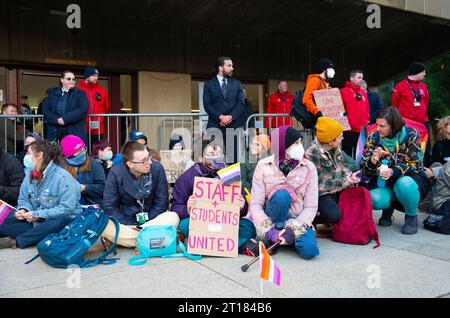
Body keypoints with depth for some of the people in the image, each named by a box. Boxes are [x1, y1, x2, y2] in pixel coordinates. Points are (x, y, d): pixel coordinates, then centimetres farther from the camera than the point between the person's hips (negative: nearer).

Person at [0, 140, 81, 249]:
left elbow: (66, 208, -24)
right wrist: (23, 210, -13)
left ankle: (16, 241, -28)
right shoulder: (29, 175, 6)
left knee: (59, 223, -40)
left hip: (59, 220, -6)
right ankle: (39, 234, -23)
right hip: (35, 220, 7)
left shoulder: (62, 177, -18)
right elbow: (24, 200, 11)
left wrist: (38, 215, -24)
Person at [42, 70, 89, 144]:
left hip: (75, 133, -2)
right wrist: (57, 120, -12)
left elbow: (83, 110, -7)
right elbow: (45, 109, 6)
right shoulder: (52, 93, 15)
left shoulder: (80, 93, 8)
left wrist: (65, 119, -15)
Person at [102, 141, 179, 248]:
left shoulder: (157, 168, -10)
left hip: (151, 221, 1)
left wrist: (143, 226, -11)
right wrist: (129, 226, -16)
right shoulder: (116, 173, -11)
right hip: (125, 223, 0)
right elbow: (109, 207, -8)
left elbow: (162, 202, -6)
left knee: (173, 217, -28)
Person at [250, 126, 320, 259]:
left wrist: (294, 230, -21)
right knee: (282, 194, -32)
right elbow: (255, 204, -11)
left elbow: (311, 207, -7)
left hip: (296, 220, 2)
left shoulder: (309, 168, -4)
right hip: (270, 219, -2)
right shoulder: (263, 166, -7)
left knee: (309, 250, -28)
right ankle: (273, 237, -14)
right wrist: (269, 230, -25)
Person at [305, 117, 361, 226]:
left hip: (337, 189, 8)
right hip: (320, 193, -8)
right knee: (334, 215, -27)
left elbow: (342, 165, 13)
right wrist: (345, 182, -21)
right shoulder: (312, 154, -24)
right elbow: (320, 183, -22)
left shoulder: (336, 147, -1)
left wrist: (349, 175, -9)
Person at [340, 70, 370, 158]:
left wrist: (367, 118, 10)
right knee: (347, 154, -2)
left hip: (362, 129, 6)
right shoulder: (344, 91, -4)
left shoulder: (363, 92, 17)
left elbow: (367, 107, 22)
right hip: (349, 129, -6)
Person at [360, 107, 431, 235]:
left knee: (404, 184, -38)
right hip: (384, 183, 2)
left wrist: (393, 172, -34)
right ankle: (388, 208, 9)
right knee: (373, 199, -31)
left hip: (411, 179, -1)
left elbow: (415, 165, -16)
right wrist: (373, 160, -31)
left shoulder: (411, 134, -11)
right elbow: (364, 170, -7)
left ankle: (411, 216, -6)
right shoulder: (373, 138, -5)